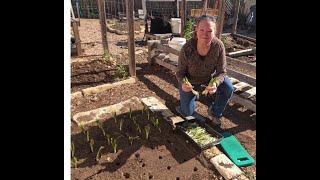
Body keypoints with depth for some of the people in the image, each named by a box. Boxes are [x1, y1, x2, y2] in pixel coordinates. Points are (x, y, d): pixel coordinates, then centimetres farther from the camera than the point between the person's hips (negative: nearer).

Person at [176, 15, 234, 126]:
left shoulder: (218, 46, -26)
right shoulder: (187, 48, -30)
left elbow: (221, 72, -19)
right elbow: (180, 72, -18)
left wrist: (215, 83, -41)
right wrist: (183, 83, -40)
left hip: (210, 78, 2)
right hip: (190, 81, -1)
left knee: (228, 88, -24)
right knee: (187, 113, 0)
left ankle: (215, 113, 4)